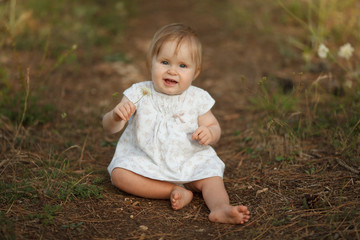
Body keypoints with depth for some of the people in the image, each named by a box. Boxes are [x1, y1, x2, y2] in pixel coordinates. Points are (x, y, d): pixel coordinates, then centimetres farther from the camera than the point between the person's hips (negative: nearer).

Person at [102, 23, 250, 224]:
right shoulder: (139, 93, -7)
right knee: (119, 173, -24)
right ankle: (176, 191, -25)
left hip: (189, 162, 1)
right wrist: (116, 116, -34)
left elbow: (215, 127, 8)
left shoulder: (197, 98, -3)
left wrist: (209, 134, -18)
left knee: (211, 175, -23)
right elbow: (110, 128, -9)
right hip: (145, 161, 0)